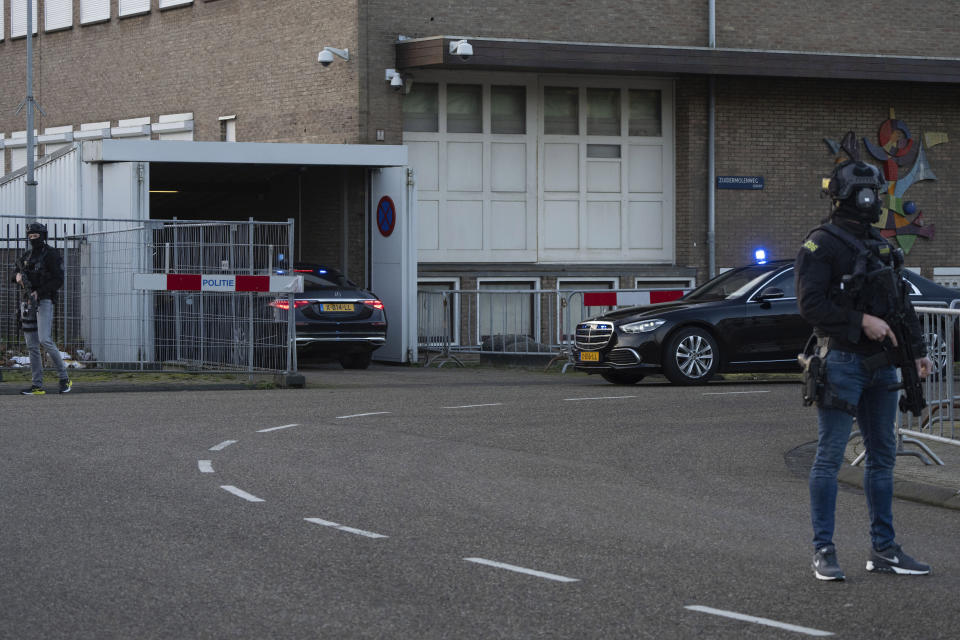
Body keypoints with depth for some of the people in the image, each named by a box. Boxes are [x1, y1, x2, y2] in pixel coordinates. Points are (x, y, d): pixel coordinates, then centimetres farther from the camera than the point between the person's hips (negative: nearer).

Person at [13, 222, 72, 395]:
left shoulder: (50, 254, -5)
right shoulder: (27, 255, 15)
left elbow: (58, 280, -11)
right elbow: (17, 269, 29)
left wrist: (39, 292, -19)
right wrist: (18, 275, 3)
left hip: (45, 301, -7)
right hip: (29, 301, 7)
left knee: (44, 339, -20)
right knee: (32, 345, 4)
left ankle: (64, 377, -8)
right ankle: (37, 386, 6)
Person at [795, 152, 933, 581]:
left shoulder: (878, 244, 15)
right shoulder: (821, 245, -9)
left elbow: (901, 301, 22)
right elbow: (811, 306, -17)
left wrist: (917, 350, 19)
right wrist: (862, 322, -20)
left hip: (881, 364, 8)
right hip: (842, 361, -8)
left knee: (882, 456, 10)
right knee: (830, 456, -4)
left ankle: (883, 549, 15)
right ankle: (823, 552, 0)